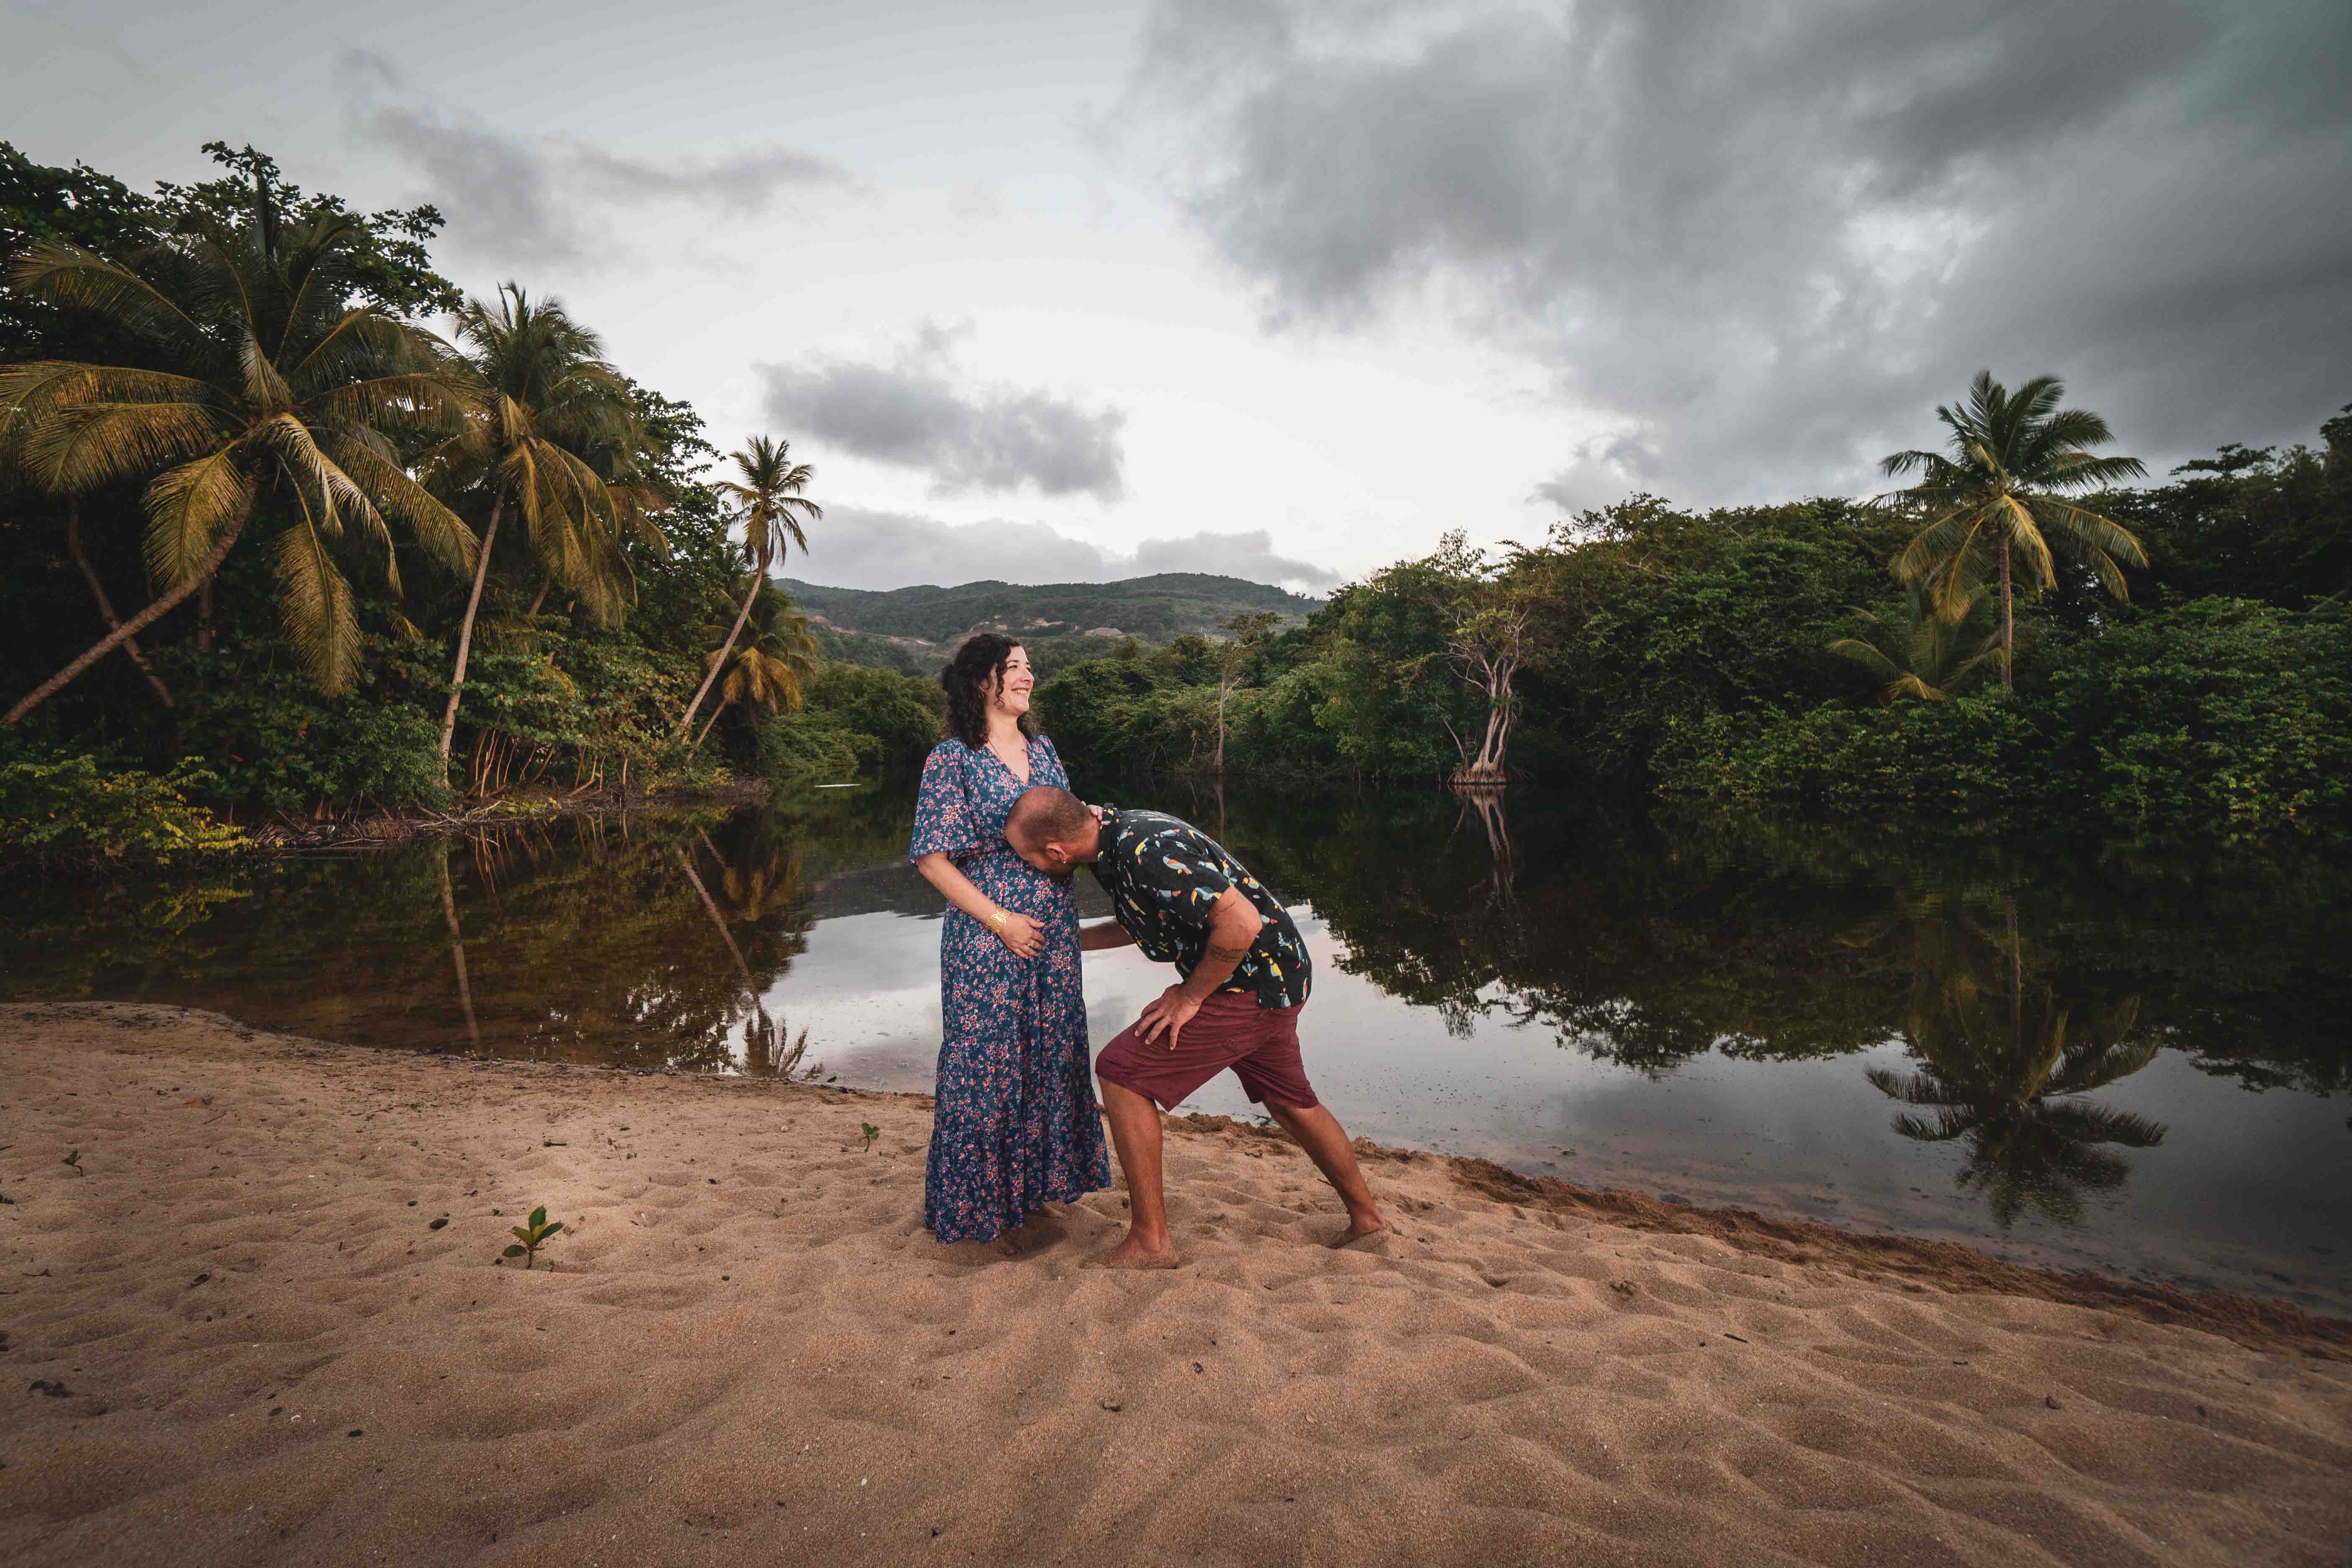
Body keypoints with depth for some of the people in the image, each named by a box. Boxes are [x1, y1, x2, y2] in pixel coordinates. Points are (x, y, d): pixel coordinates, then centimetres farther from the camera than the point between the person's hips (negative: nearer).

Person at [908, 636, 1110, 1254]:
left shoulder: (1042, 750, 10)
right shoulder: (952, 759, -9)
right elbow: (932, 857, -11)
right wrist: (1001, 920, -15)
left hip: (1053, 936, 7)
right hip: (987, 940, -6)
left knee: (1050, 1059, 14)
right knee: (987, 1065, 3)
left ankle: (1032, 1187, 34)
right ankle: (984, 1207, 22)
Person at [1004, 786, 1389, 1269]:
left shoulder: (1143, 852, -27)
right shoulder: (1119, 833, 4)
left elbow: (1241, 922, -30)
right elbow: (1143, 922, 23)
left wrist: (1190, 996, -16)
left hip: (1250, 983, -10)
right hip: (1276, 976, 10)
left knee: (1121, 1073, -6)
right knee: (1289, 1101, 26)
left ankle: (1150, 1239, 4)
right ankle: (1364, 1214, 43)